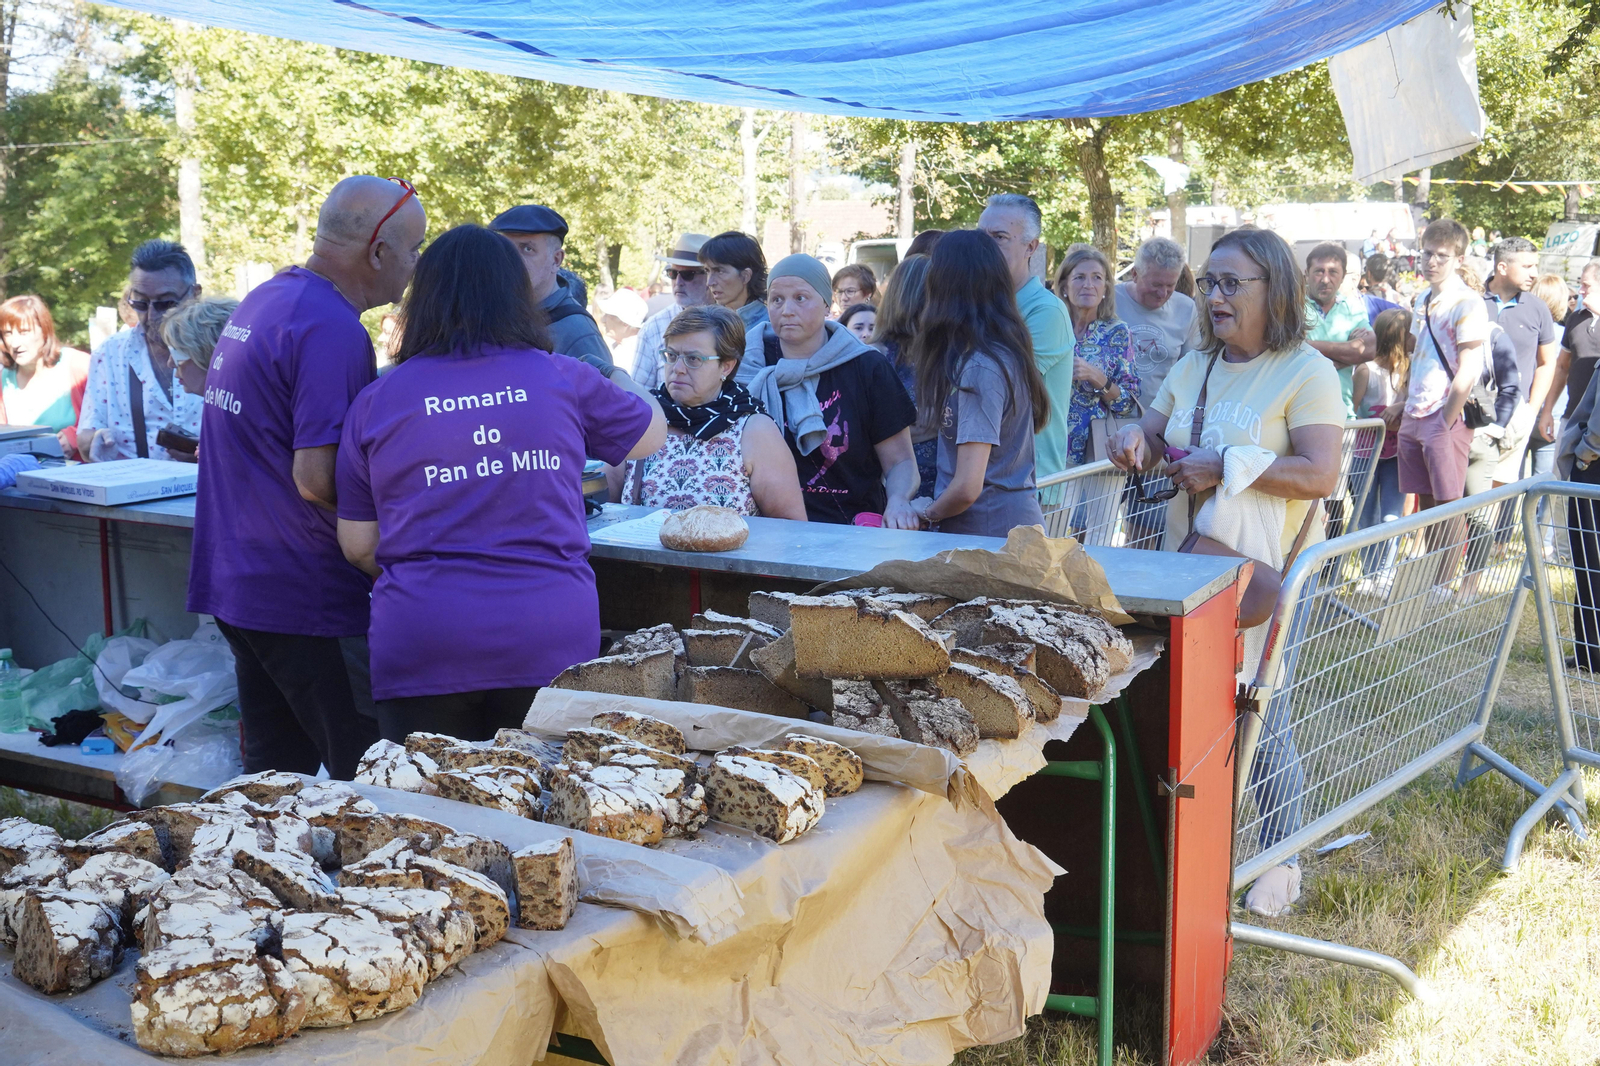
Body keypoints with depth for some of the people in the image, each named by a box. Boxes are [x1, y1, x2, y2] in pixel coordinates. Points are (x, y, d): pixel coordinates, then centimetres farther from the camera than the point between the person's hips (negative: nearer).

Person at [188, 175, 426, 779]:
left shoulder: (260, 302, 12)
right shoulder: (332, 329, -19)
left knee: (273, 774, 17)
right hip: (304, 594, -10)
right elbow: (318, 479, -23)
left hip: (237, 585, 10)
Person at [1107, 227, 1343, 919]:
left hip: (1267, 573, -6)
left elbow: (1320, 475, -17)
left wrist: (1226, 466, -19)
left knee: (1260, 716, 0)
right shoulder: (1194, 368, 13)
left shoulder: (1306, 371, -8)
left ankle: (1280, 862, 18)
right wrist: (1135, 440, -6)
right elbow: (1150, 439, 18)